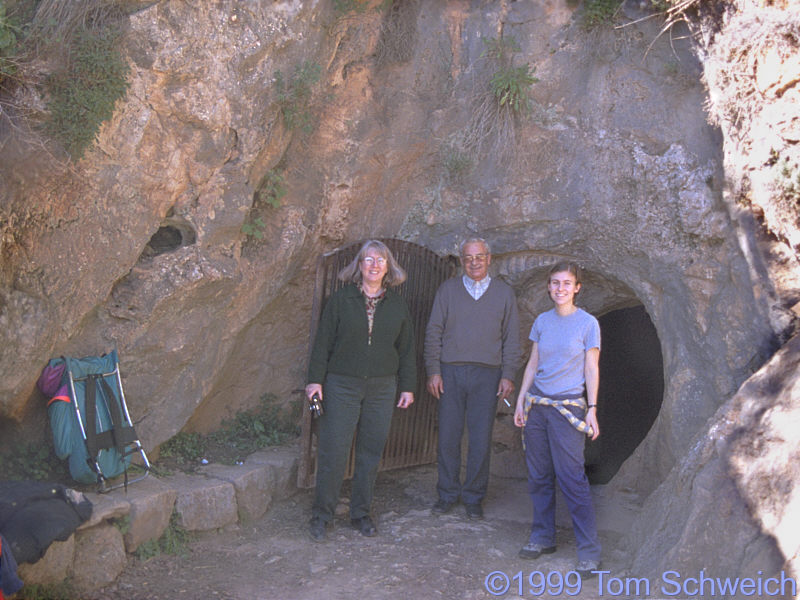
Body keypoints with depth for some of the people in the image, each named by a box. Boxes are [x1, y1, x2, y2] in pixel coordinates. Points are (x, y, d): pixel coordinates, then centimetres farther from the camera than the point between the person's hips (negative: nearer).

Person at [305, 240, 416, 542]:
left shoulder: (398, 305, 9)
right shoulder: (340, 300, 2)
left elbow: (407, 349, 13)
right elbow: (323, 342, 2)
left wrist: (407, 386, 9)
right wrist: (315, 379, -4)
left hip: (382, 387, 3)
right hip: (342, 384, -2)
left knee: (371, 451, 7)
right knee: (333, 450, -4)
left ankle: (361, 512, 21)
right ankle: (322, 514, 10)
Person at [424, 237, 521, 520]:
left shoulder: (504, 293, 9)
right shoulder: (448, 289, 8)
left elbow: (512, 338, 9)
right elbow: (434, 332, 7)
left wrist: (508, 375, 0)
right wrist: (433, 371, -1)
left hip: (487, 374, 0)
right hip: (450, 372, 1)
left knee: (480, 440, 1)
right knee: (448, 437, 3)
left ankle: (474, 497, 16)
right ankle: (448, 494, 17)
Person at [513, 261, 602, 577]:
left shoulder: (588, 323, -2)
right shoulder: (542, 321, 9)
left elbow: (591, 369, -2)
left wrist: (592, 410, -7)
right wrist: (521, 401, 11)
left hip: (568, 407, -4)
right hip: (536, 405, 5)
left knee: (572, 478, -7)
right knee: (539, 476, 8)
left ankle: (589, 550, 0)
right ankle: (543, 537, 21)